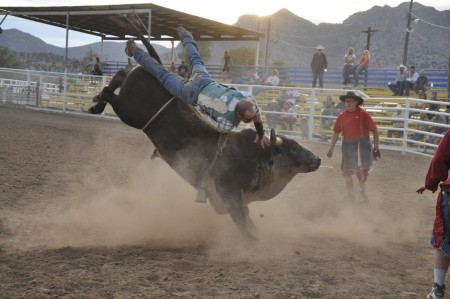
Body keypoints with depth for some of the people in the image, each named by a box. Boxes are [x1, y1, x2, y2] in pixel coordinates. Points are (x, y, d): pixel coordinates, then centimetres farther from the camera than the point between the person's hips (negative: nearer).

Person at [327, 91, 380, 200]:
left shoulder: (363, 114, -11)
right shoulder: (342, 116, 2)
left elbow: (375, 130, -9)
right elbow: (336, 133, 11)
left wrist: (376, 148, -12)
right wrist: (331, 149, 9)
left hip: (361, 143, -4)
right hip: (347, 145, 4)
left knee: (361, 171, -10)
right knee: (347, 171, 12)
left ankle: (362, 191, 15)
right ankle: (350, 194, 30)